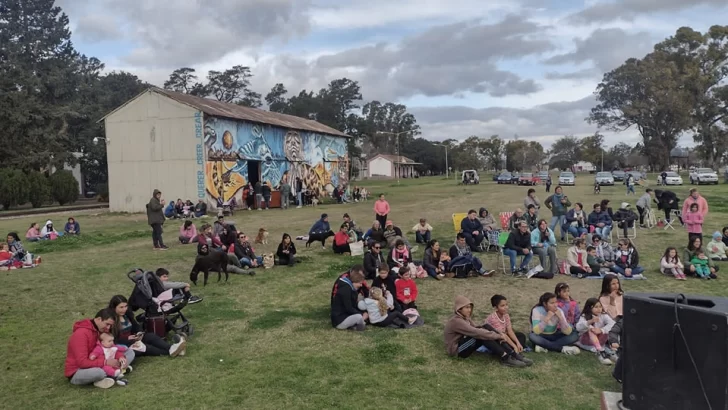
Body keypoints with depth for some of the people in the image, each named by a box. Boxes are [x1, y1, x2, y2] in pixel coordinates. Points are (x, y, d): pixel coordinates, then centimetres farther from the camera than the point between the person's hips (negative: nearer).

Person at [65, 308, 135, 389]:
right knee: (99, 372, -44)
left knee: (130, 352, -1)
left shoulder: (101, 330, 2)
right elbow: (82, 362, -29)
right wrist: (106, 362, -31)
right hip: (77, 372, -8)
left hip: (95, 366, 8)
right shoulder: (81, 333, -23)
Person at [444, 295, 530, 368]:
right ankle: (506, 358, -27)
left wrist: (499, 335, -16)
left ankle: (513, 355, -18)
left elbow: (476, 330, -1)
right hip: (456, 350, -8)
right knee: (481, 335, -29)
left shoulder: (465, 317, 7)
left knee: (486, 327, -13)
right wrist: (499, 336, -25)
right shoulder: (456, 321, -24)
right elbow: (476, 333, -30)